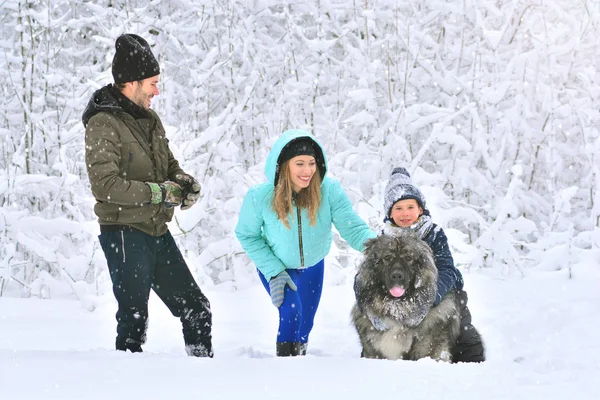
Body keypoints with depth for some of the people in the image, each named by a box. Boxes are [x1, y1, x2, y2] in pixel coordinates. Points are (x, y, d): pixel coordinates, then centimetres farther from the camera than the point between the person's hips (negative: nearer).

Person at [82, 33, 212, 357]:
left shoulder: (150, 120, 13)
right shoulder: (103, 124, -13)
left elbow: (169, 165, 20)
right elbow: (105, 185, -22)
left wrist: (184, 182, -4)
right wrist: (159, 192, -20)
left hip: (158, 231, 8)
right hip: (124, 235, -8)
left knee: (197, 310, 11)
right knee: (134, 322, -3)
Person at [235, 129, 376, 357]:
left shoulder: (329, 190, -31)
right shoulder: (259, 197, -29)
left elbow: (352, 226, -34)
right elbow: (247, 235, -14)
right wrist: (274, 271, -20)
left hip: (312, 268, 2)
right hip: (275, 267, -2)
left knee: (305, 322, 17)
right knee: (291, 312, -22)